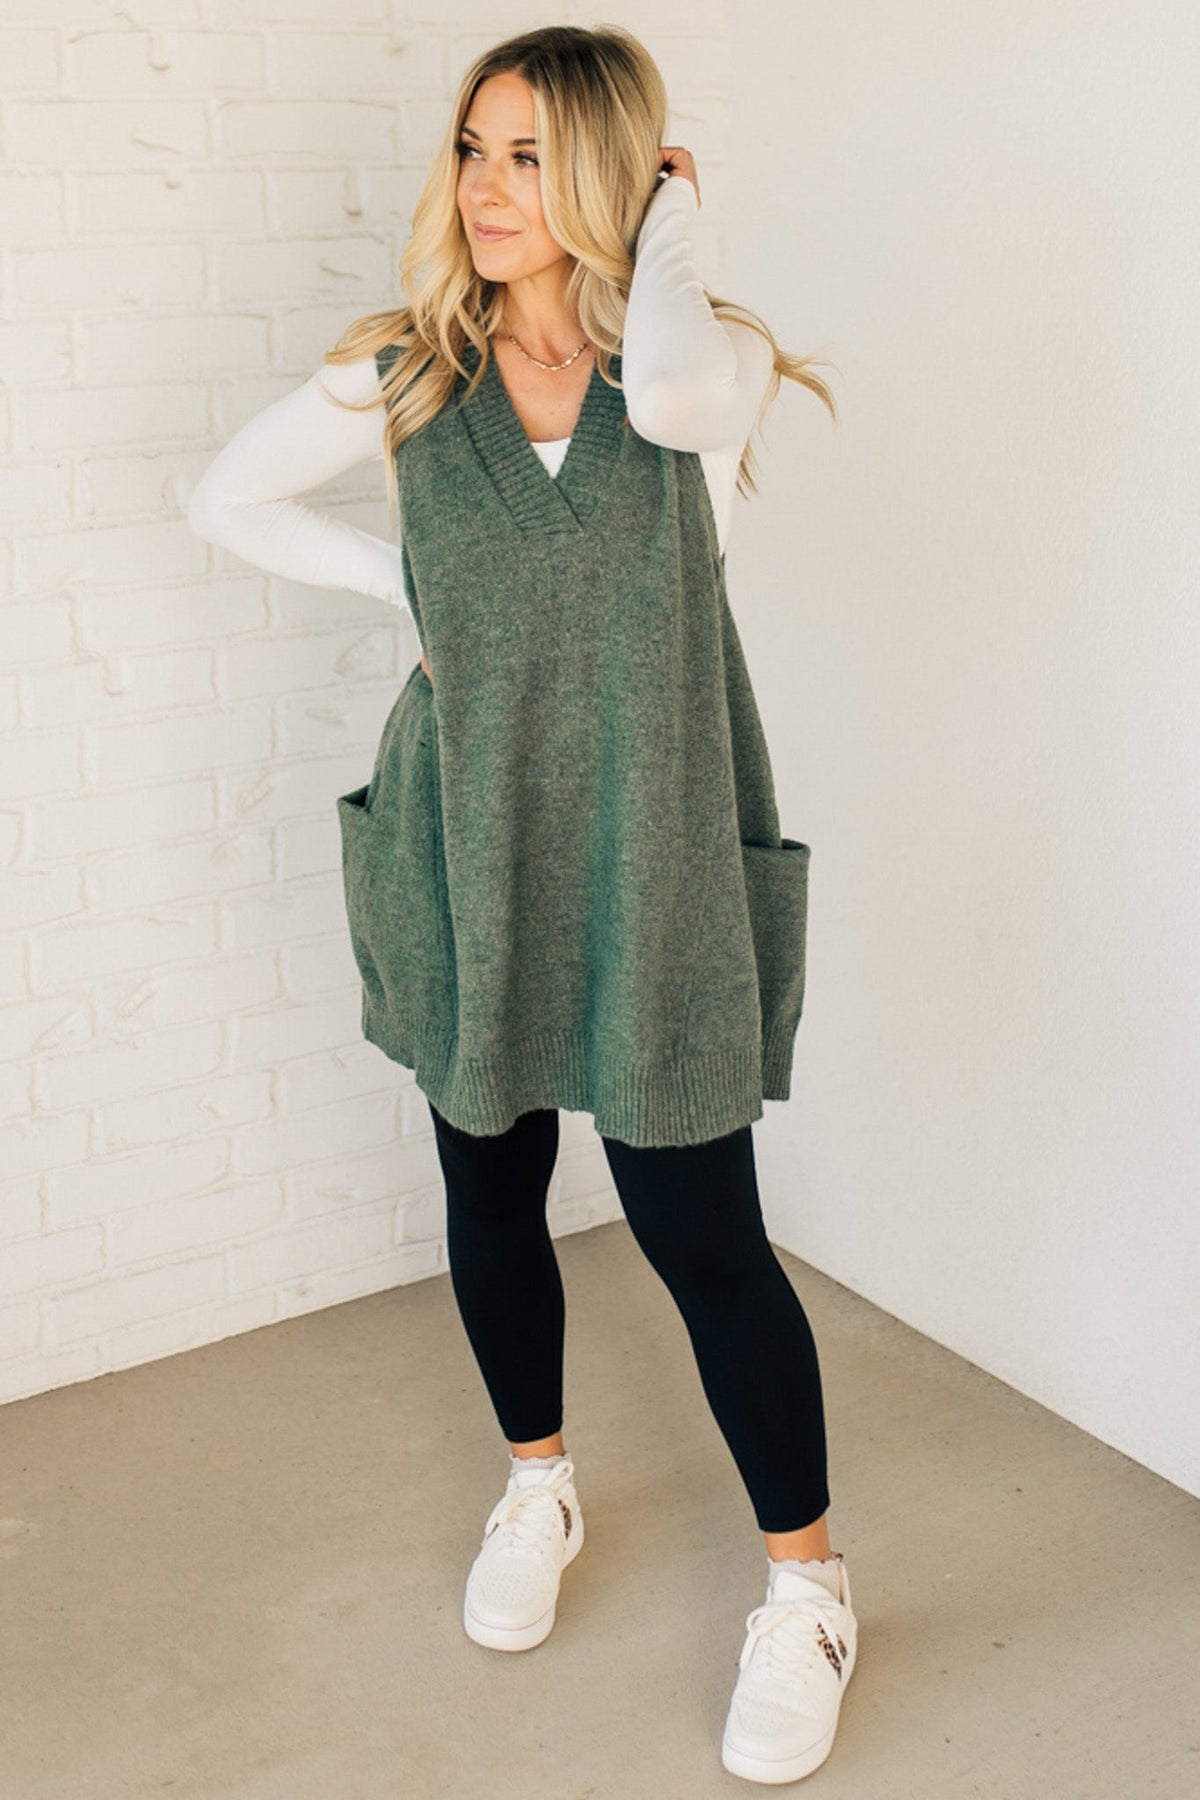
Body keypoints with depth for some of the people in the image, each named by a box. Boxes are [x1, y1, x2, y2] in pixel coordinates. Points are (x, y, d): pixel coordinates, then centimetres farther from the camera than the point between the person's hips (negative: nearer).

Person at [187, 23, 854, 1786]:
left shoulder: (710, 361, -6)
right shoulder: (408, 373, 1)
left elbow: (671, 394, -31)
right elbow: (227, 496, 11)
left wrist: (666, 223, -12)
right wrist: (408, 577, 0)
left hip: (652, 850, -3)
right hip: (471, 842, 3)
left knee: (700, 1232, -1)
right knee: (491, 1195, 16)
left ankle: (809, 1586, 21)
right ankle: (538, 1480, 43)